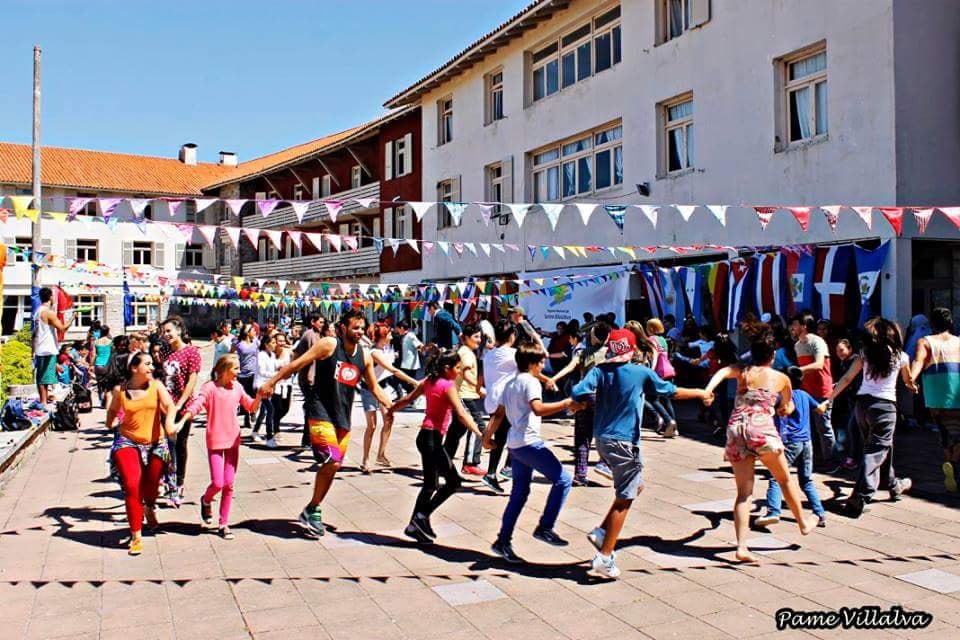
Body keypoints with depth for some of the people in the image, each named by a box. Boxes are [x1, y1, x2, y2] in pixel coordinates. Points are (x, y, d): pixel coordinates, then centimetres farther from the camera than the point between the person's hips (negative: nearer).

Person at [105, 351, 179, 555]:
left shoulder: (156, 386, -5)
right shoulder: (120, 390, -2)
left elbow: (169, 405, -21)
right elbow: (113, 410, 19)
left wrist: (169, 421, -37)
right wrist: (109, 423, 8)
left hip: (155, 444, 1)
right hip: (127, 443, -1)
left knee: (151, 486, 13)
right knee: (132, 486, -13)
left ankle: (150, 507, 52)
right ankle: (136, 537, -2)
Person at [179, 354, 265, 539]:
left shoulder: (237, 387, 5)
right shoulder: (210, 387, -9)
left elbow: (252, 407, 12)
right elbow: (195, 406, -20)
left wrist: (259, 395, -7)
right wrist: (181, 422, -35)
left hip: (233, 440, 4)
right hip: (215, 441, -4)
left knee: (229, 484, 6)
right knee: (217, 483, -8)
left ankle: (224, 524, 18)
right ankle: (206, 501, 28)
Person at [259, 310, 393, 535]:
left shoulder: (364, 357, 7)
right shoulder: (329, 345, -10)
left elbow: (374, 387, 16)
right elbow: (298, 364, -9)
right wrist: (272, 382, -12)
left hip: (343, 417, 6)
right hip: (320, 413, -6)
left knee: (332, 466, 10)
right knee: (332, 460, -18)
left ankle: (312, 511, 27)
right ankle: (312, 509, 1)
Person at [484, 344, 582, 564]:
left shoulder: (510, 382, 17)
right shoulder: (530, 381, -10)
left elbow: (498, 414, 21)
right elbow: (538, 409, -28)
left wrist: (487, 436, 27)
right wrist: (566, 403, -26)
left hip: (514, 445, 10)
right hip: (529, 443, -10)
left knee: (519, 493, 15)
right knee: (563, 479, -5)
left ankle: (503, 541, 16)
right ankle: (545, 528, -4)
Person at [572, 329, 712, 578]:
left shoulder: (599, 370, 0)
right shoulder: (641, 373, -7)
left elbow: (578, 393, -15)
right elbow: (672, 391, 7)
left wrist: (584, 402, 8)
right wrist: (701, 393, 23)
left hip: (602, 438, 6)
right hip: (624, 442, -6)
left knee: (635, 486, 24)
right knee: (624, 500, 3)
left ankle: (601, 532, 16)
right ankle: (604, 559, 4)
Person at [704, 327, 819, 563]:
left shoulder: (741, 371, 14)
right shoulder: (781, 378, 14)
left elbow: (722, 372, -9)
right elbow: (787, 403, 35)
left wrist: (708, 389, -25)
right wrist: (785, 408, 58)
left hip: (736, 430, 2)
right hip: (762, 429, -1)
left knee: (743, 493, 5)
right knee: (785, 479, 24)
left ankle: (741, 546, -3)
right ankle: (803, 523, 44)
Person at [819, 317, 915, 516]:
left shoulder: (865, 353, 5)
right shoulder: (900, 356, 2)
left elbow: (847, 378, -2)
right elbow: (909, 382, 21)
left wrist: (828, 400, 0)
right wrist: (913, 387, 45)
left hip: (862, 404, 4)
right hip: (885, 405, -4)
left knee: (882, 445, 22)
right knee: (875, 452, -3)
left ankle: (894, 485, 41)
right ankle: (860, 498, -14)